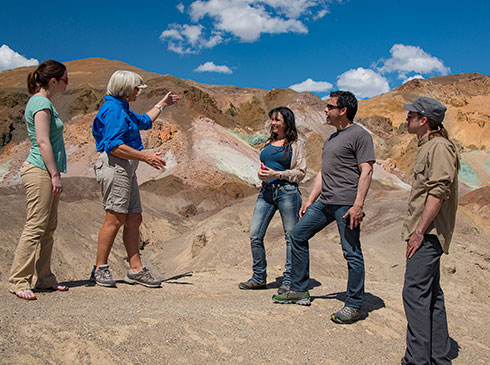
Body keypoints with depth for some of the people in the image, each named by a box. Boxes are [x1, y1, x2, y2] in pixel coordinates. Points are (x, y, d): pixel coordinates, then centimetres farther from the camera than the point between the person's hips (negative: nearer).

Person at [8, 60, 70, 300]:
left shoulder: (42, 102, 19)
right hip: (40, 172, -10)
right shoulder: (41, 103, -11)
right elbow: (43, 143, -18)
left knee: (48, 228, 10)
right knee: (35, 227, -8)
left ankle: (44, 278, 17)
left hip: (46, 173, 10)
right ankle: (18, 281, -1)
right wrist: (55, 175, -18)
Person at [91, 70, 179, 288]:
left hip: (127, 168, 11)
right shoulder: (113, 109, -10)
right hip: (115, 166, -11)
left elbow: (144, 121, 43)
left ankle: (136, 270, 9)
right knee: (115, 219, -10)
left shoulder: (122, 109, 24)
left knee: (134, 219, 6)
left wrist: (162, 104, 49)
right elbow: (114, 146, -20)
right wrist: (146, 157, -18)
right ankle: (100, 270, -1)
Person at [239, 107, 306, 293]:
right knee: (255, 235, 2)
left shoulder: (295, 144, 2)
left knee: (291, 236, 1)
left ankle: (289, 280, 12)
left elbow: (300, 172, -4)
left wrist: (277, 174, -14)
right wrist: (260, 174, 5)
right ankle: (259, 277, 16)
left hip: (287, 191, -6)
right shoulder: (269, 143, 19)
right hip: (266, 191, 6)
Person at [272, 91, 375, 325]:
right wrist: (310, 200, 19)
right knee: (297, 236, 9)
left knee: (351, 252, -3)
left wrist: (358, 204, -20)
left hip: (346, 204, -9)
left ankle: (354, 306, 9)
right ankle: (299, 290, 19)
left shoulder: (359, 135, -6)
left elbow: (366, 171, -13)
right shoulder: (331, 139, 22)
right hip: (324, 202, 10)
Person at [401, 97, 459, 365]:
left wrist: (419, 231, -21)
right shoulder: (427, 146, 19)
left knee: (415, 292, -10)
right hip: (426, 233, 11)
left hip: (428, 234, -11)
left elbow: (439, 191, -21)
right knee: (430, 294, 14)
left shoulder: (440, 146, -12)